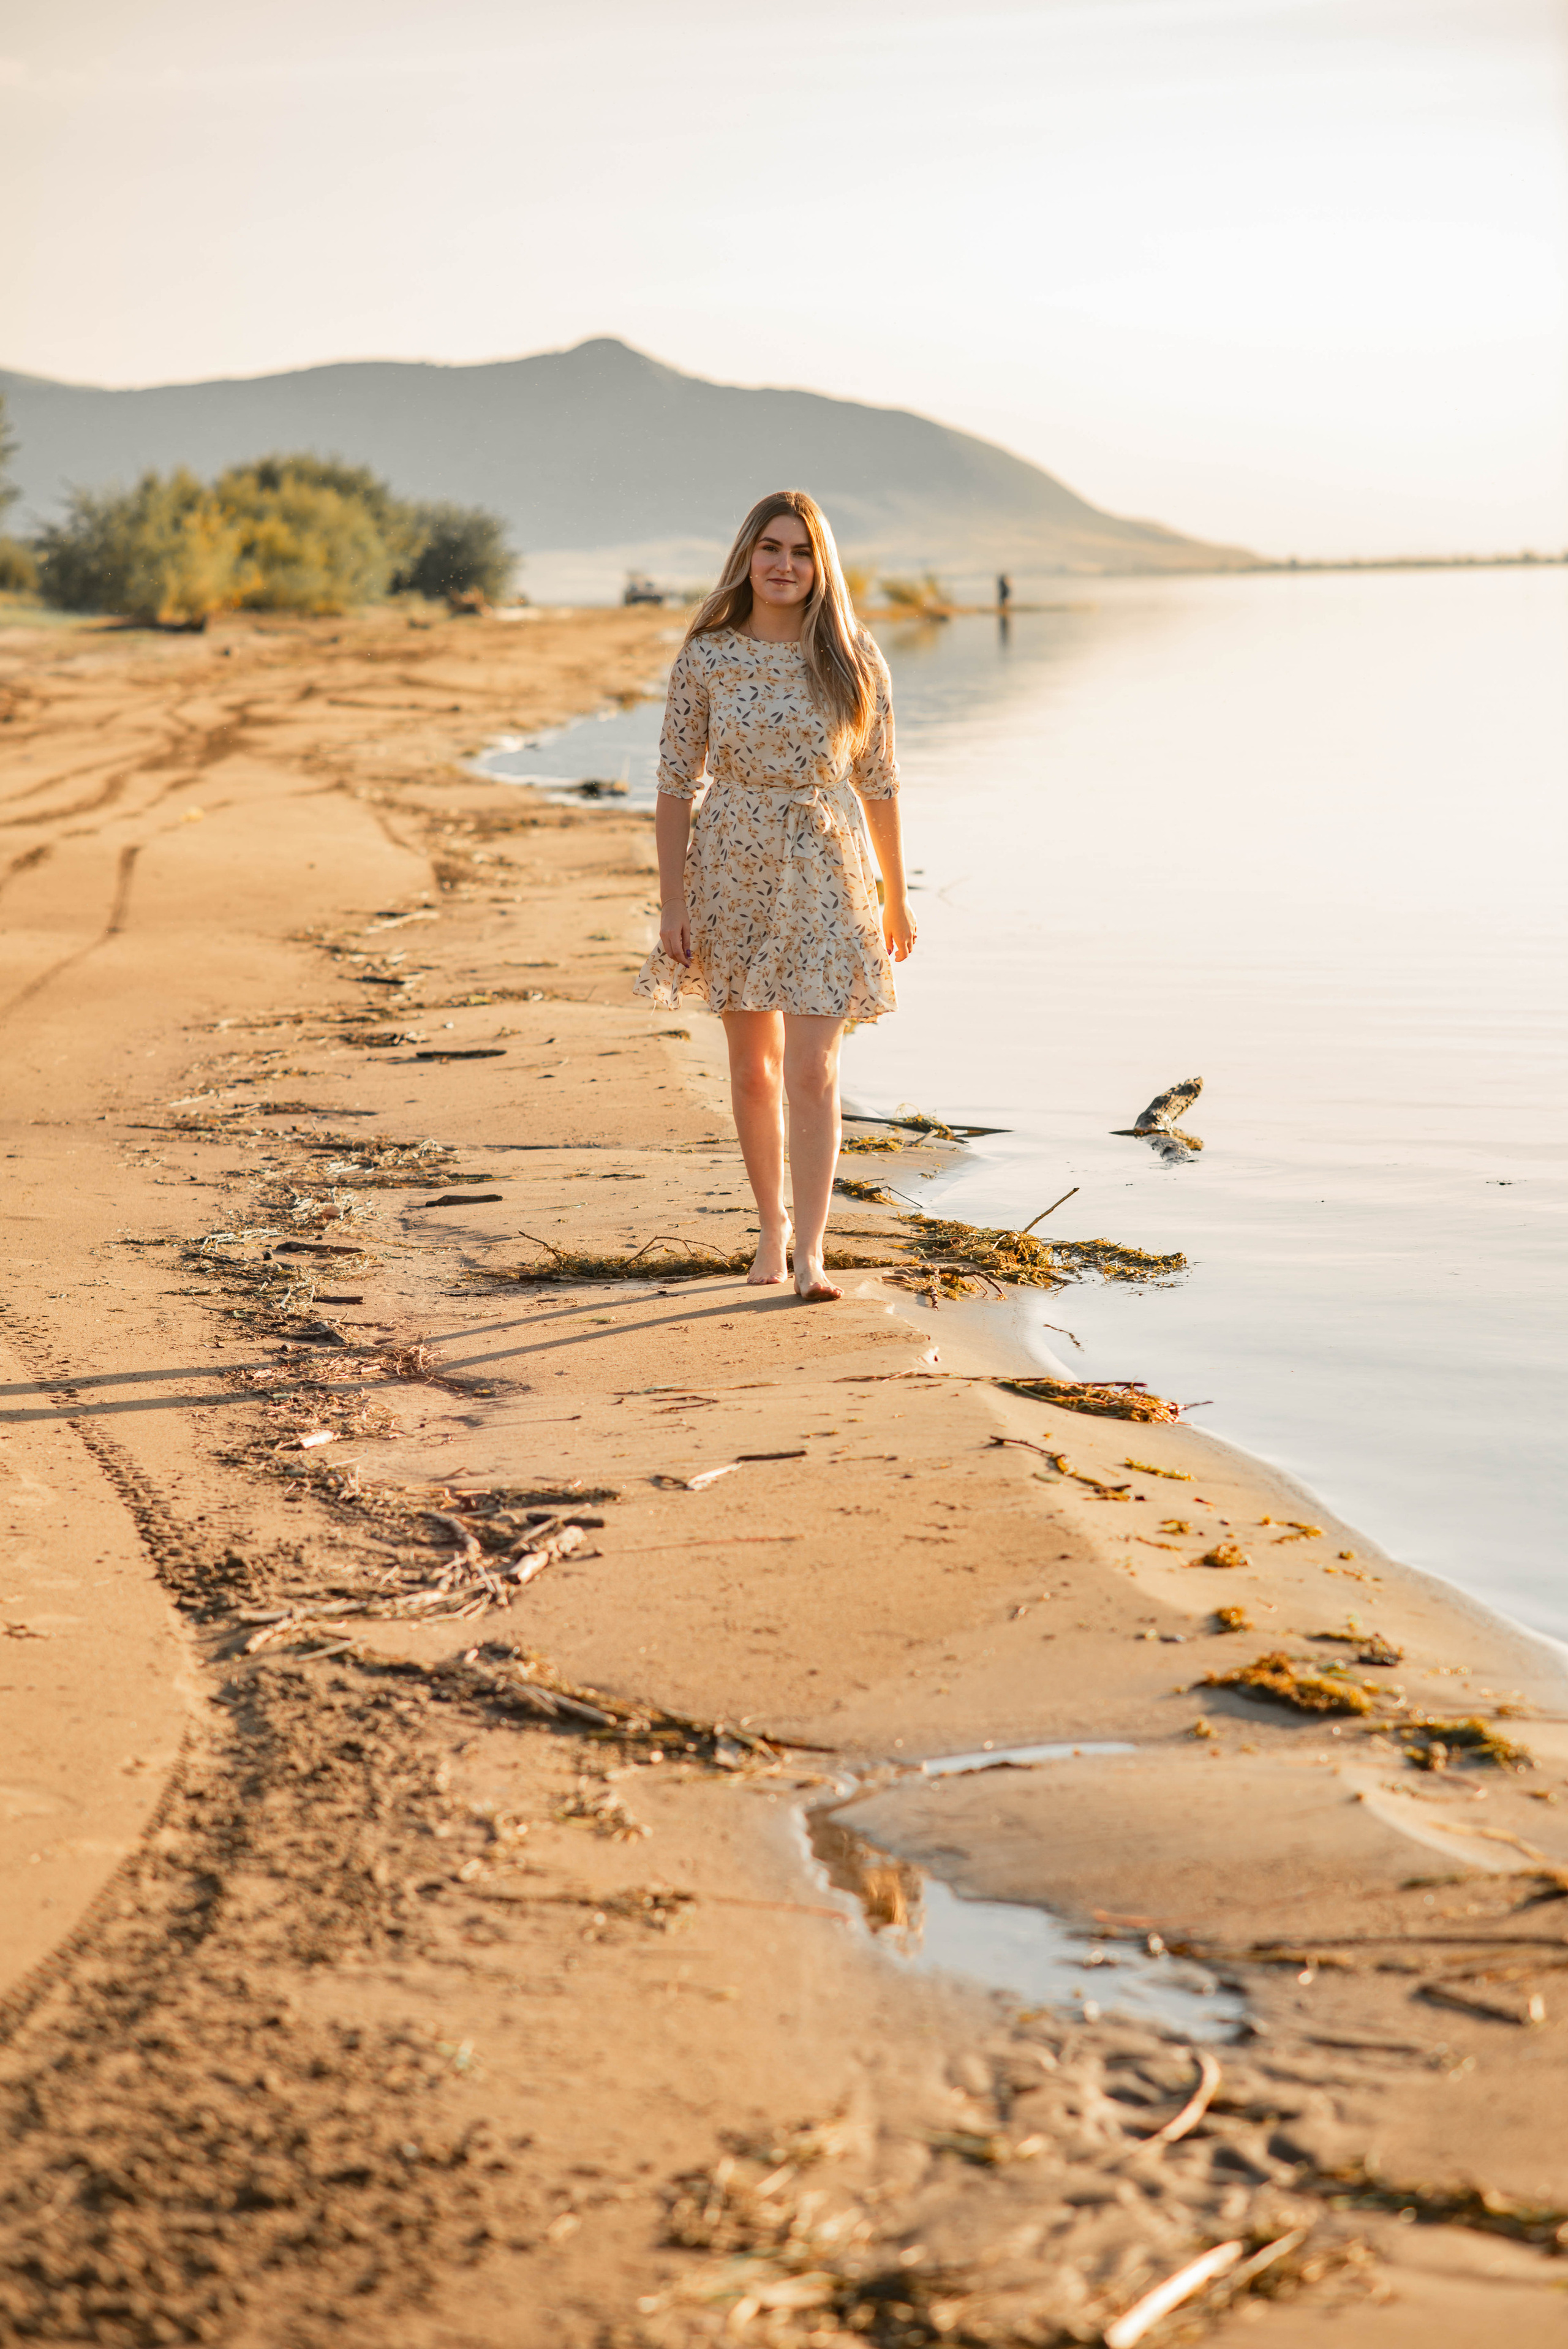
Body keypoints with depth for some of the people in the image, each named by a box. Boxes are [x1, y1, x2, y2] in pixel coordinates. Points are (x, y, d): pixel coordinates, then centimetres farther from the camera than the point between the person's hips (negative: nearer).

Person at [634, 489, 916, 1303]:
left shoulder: (853, 660, -2)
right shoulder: (706, 659, -3)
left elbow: (878, 783, 5)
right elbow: (675, 785, -1)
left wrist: (896, 895, 8)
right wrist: (673, 902, -6)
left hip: (824, 879, -1)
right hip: (731, 874, 1)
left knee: (812, 1070, -9)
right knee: (753, 1067, 11)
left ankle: (810, 1250, -7)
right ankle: (772, 1224, 28)